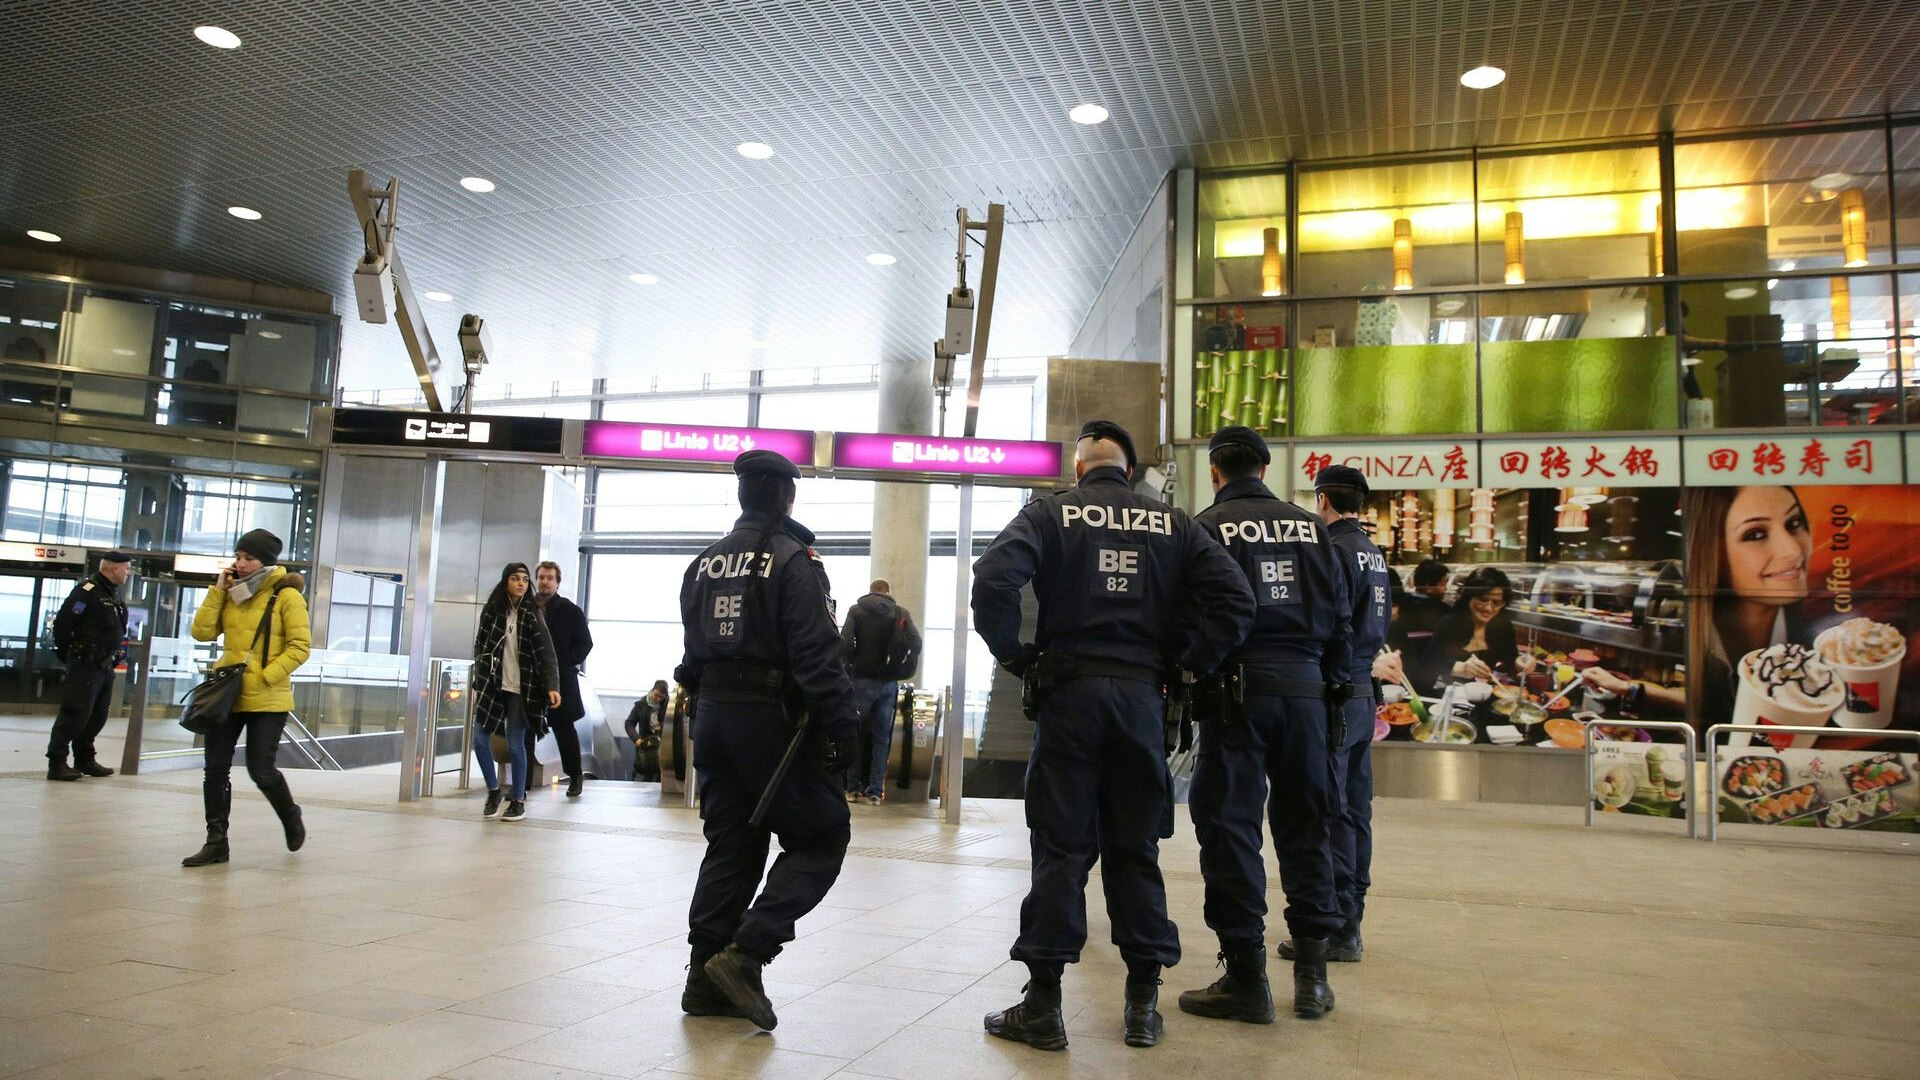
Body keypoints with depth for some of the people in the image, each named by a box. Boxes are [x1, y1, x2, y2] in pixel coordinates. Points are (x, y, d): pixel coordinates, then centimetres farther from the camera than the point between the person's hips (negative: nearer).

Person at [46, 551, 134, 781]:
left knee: (97, 716, 13)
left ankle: (85, 760, 23)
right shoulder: (88, 590, -14)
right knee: (75, 713, -8)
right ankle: (56, 763, -3)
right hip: (85, 665, -9)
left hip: (105, 665, 9)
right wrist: (68, 655, -10)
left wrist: (113, 656, 14)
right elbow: (62, 623, -17)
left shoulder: (114, 594, 15)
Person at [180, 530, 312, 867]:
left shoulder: (286, 595, -7)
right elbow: (202, 632, 2)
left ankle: (291, 817, 23)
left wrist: (264, 676, -19)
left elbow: (300, 647, -11)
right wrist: (217, 591, -3)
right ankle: (216, 842, 16)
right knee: (216, 768, 5)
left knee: (260, 770, -5)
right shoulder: (232, 593, 11)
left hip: (267, 700, -6)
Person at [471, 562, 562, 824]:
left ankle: (518, 801, 10)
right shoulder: (492, 609, 3)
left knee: (515, 744, -2)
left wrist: (552, 686, -19)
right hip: (492, 684, 3)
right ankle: (493, 790, 20)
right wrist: (478, 683, 5)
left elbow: (547, 652, -9)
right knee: (480, 738, 0)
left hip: (520, 687, -3)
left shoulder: (532, 613, -4)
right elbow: (480, 646, 9)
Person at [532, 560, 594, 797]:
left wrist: (566, 662, -8)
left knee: (564, 728, 6)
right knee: (525, 730, 2)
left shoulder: (571, 611, 2)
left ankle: (575, 776, 21)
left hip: (561, 680, -2)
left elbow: (585, 643, 2)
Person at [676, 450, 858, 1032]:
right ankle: (746, 953, -10)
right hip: (773, 717, -7)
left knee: (730, 846, 13)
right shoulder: (793, 560, -11)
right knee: (821, 838, 2)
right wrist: (840, 728, -16)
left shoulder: (704, 564, 12)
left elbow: (693, 651, 15)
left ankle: (708, 980, 14)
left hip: (713, 716, 8)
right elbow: (819, 655, -17)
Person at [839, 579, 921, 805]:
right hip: (889, 683, 1)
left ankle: (853, 788, 10)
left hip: (862, 679, -1)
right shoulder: (901, 614, 3)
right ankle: (875, 791, 7)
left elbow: (845, 642, -12)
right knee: (882, 737, 8)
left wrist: (853, 663, 5)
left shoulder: (856, 610, 0)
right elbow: (916, 645, -7)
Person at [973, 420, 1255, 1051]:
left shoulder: (1050, 513, 1)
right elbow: (1234, 598, -2)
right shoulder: (1171, 524, 8)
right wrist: (1184, 665, 3)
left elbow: (993, 580, -16)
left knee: (1061, 849, 3)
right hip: (1142, 697, 2)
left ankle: (1043, 1004, 8)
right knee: (1135, 849, 11)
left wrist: (1015, 657, -5)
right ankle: (1143, 1004, 17)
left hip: (1068, 692, -2)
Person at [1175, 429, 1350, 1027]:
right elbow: (1341, 616, 11)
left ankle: (1246, 975, 5)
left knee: (1230, 825, 2)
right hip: (1306, 687, 5)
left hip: (1237, 689, -4)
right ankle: (1312, 972, 18)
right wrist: (1332, 687, 16)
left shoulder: (1208, 528, -2)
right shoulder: (1310, 527, 11)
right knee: (1304, 825, 12)